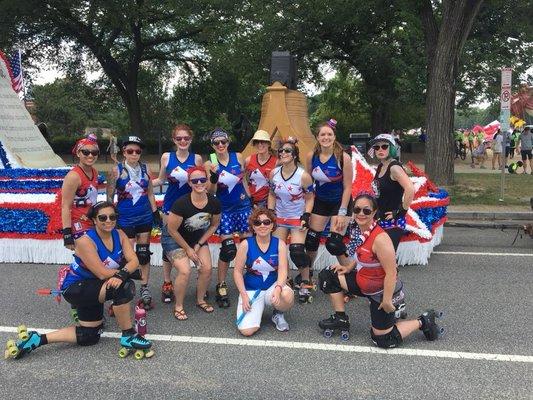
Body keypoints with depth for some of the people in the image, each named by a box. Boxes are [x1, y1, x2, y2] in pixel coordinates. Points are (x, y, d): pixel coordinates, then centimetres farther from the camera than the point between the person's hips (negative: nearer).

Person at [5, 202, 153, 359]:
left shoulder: (119, 235, -8)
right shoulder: (85, 241, -26)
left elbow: (134, 261, -19)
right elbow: (102, 274, -30)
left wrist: (122, 273, -38)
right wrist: (124, 272, -19)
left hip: (92, 288, 8)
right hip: (75, 287, -8)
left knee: (89, 336, 16)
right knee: (124, 287, -31)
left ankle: (37, 339, 18)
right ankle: (128, 336, -15)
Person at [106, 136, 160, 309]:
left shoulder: (145, 168, 2)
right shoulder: (117, 170, -7)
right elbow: (110, 197, -4)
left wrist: (155, 212, 8)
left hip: (145, 217, 4)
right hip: (125, 219, -3)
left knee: (144, 254, 10)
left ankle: (144, 290, 20)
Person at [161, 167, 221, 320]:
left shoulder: (214, 202, -17)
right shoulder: (181, 203, -31)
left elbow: (214, 224, 1)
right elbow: (172, 230, -20)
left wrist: (199, 244, -5)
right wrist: (188, 249, -12)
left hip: (198, 238, 5)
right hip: (175, 239, -4)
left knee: (207, 268, -10)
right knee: (185, 271, -21)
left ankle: (200, 300, 16)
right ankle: (178, 306, 2)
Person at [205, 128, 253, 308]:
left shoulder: (238, 157, -1)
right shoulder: (210, 163, -7)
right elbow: (211, 192, -9)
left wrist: (249, 199, 14)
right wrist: (214, 176, -26)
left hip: (243, 206, 3)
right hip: (224, 210, -3)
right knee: (228, 249, -8)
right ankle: (221, 287, 7)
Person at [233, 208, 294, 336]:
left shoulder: (280, 244, -6)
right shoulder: (246, 244, -9)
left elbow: (283, 270, -12)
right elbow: (238, 271, -3)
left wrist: (278, 288, -32)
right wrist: (244, 295, -13)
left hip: (273, 286, 1)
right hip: (251, 290, 0)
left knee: (287, 296, -36)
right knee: (246, 331, -18)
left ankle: (278, 314, 2)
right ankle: (256, 309, 17)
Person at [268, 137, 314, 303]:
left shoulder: (303, 176, -16)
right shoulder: (274, 173, -4)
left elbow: (309, 198, -6)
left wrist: (306, 216, -15)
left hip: (297, 218, -4)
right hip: (279, 217, 5)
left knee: (297, 251, -16)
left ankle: (305, 283, 6)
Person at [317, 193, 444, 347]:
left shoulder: (380, 238, -31)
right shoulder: (363, 231, -4)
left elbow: (391, 273, -28)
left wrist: (387, 301, -23)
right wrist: (349, 267, 3)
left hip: (381, 292, -8)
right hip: (365, 284, 8)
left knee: (383, 340, 3)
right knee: (328, 276, 4)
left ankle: (423, 322, 18)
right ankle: (341, 319, 15)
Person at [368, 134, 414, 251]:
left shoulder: (394, 167, -16)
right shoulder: (380, 167, 10)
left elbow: (410, 189, -30)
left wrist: (402, 211, -21)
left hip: (393, 223, -9)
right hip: (381, 221, 9)